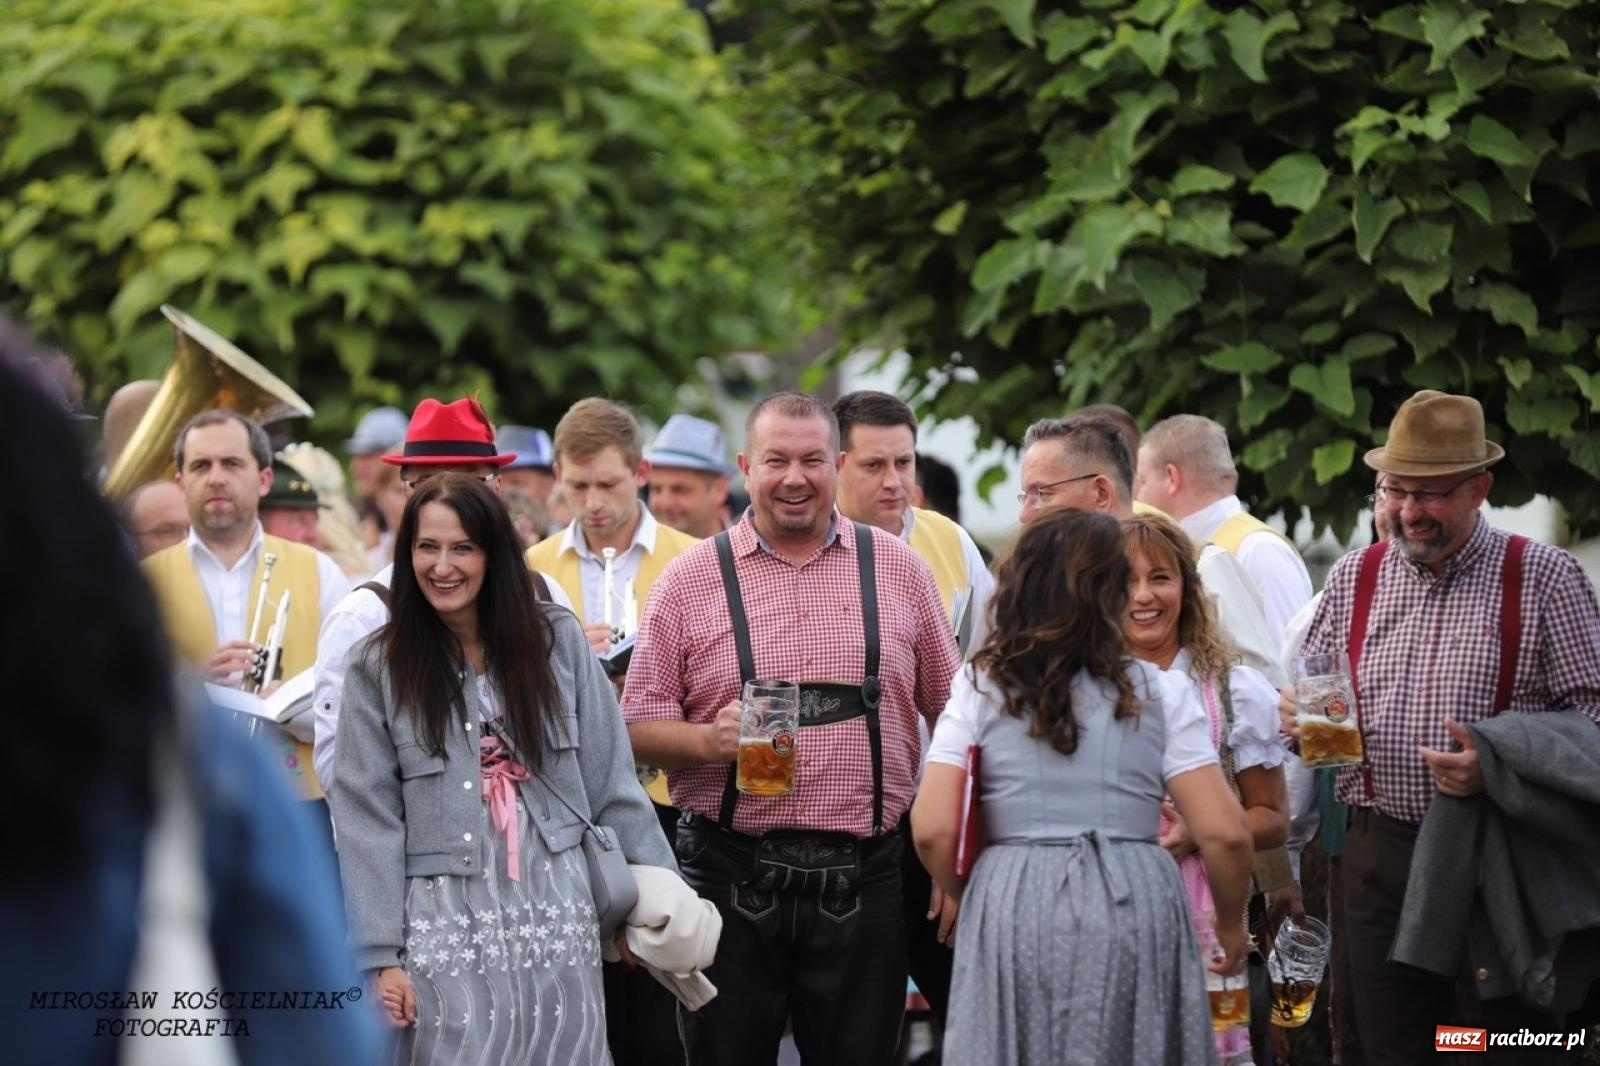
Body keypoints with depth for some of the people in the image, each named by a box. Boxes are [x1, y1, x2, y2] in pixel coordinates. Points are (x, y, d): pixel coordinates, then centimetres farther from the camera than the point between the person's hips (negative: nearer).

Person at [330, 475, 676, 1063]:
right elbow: (368, 820, -1)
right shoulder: (377, 667, 0)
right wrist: (380, 956, -5)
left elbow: (611, 780, 8)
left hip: (559, 912, 2)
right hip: (447, 924, -2)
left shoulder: (557, 639, 5)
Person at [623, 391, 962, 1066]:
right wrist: (708, 740, -17)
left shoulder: (897, 569, 8)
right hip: (730, 876, -1)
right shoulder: (691, 579, 4)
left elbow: (951, 709, 12)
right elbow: (638, 727, 3)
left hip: (863, 877, 1)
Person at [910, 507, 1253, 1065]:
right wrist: (1230, 923, 14)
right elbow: (1225, 835, -4)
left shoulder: (979, 688, 2)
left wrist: (971, 898, 15)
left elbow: (932, 831, -5)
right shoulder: (1159, 693, 1)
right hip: (1135, 909, 0)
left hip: (1011, 912, 0)